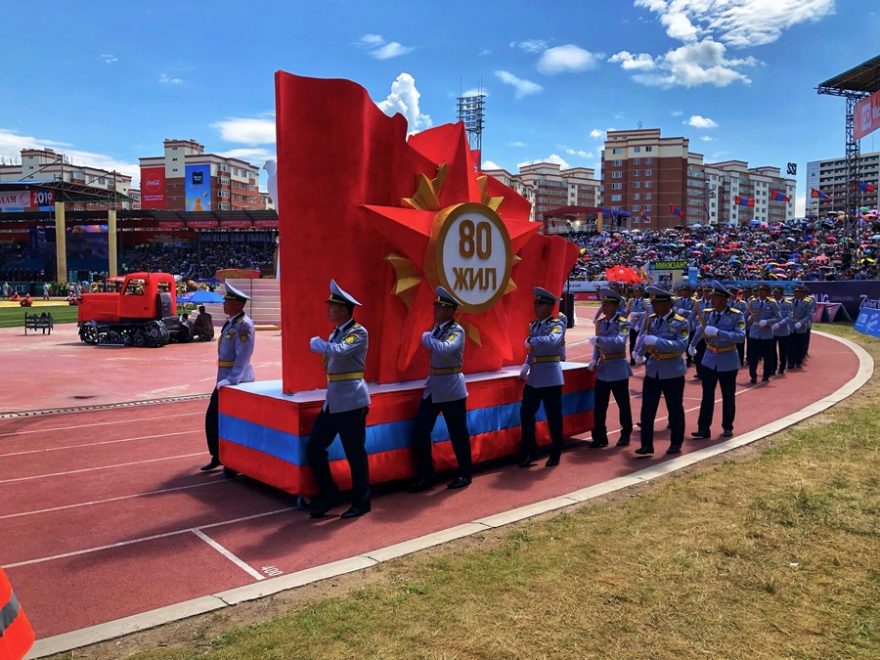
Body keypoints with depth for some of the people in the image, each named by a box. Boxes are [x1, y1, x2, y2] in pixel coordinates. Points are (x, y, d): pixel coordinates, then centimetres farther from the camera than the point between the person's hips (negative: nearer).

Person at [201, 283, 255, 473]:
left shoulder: (244, 324, -17)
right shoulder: (230, 322, 10)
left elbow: (243, 356, -22)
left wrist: (232, 379, -26)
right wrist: (223, 379, 17)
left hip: (236, 381, -9)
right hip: (224, 380, 9)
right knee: (212, 418, 13)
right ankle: (217, 457, 26)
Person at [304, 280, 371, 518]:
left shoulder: (359, 332, -10)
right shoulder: (336, 333, 14)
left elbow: (339, 351, -26)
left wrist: (317, 343, -10)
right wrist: (319, 345, 5)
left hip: (351, 401, -9)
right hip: (332, 401, 9)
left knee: (355, 453, 0)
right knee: (313, 447, 9)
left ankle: (361, 502, 15)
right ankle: (330, 495, 23)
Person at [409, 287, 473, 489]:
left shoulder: (456, 331, -14)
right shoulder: (436, 328, 9)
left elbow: (444, 349, -31)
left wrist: (427, 337, -19)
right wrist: (428, 337, -3)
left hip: (451, 388, -8)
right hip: (433, 387, 8)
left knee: (458, 433, 5)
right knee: (419, 433, 6)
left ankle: (464, 475, 21)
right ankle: (426, 476, 19)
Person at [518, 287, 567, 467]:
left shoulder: (557, 324, -9)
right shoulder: (534, 325, 12)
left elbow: (553, 340, -31)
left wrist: (531, 340, -20)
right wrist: (526, 366, 6)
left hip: (550, 376, -7)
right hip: (533, 376, 7)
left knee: (553, 416, 3)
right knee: (526, 413, 7)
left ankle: (555, 454, 18)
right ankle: (529, 452, 19)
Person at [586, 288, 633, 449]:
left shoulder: (623, 323, -10)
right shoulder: (600, 323, 8)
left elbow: (620, 341, -27)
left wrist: (598, 339, -33)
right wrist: (594, 360, -3)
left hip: (618, 369, -5)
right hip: (602, 369, 5)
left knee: (623, 404, 8)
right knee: (599, 405, 5)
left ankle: (625, 434, 23)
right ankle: (600, 437, 13)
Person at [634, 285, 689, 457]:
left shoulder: (681, 322, -11)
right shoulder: (651, 320, 6)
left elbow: (681, 345, -21)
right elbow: (645, 338, 9)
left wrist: (658, 341, -29)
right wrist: (640, 352, -10)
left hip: (672, 372, -5)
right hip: (652, 370, 5)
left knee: (675, 408, 9)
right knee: (647, 408, 2)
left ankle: (676, 443, 24)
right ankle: (647, 444, 7)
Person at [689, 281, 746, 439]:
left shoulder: (736, 315, -14)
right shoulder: (708, 313, 0)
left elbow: (741, 336, -26)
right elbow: (701, 330, 19)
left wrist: (718, 332, -35)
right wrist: (692, 345, 33)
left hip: (728, 361, -3)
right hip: (709, 359, 3)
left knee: (728, 397, 10)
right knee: (707, 396, 1)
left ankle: (727, 428, 23)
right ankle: (704, 428, 4)